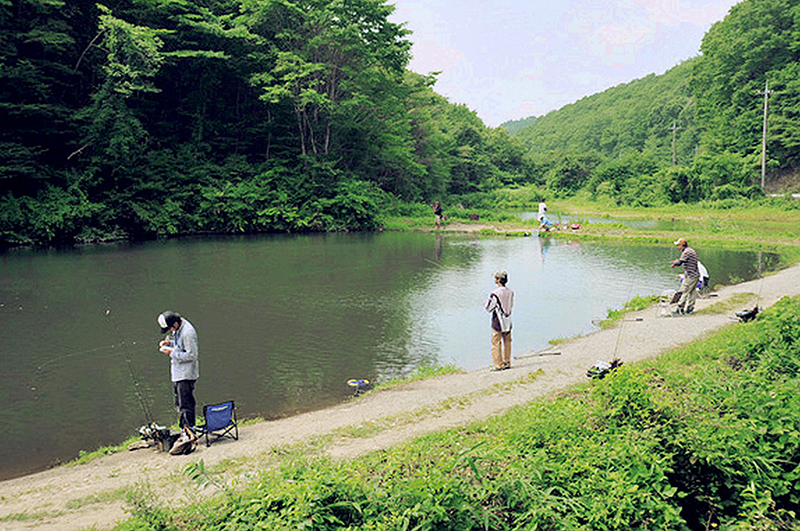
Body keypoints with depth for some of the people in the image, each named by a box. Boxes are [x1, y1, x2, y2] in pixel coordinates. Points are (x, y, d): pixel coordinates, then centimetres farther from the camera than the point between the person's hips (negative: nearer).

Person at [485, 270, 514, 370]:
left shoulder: (495, 293, -18)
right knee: (507, 342, 14)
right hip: (508, 321, 6)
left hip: (498, 322, -6)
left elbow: (489, 308, -11)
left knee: (496, 343, 1)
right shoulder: (510, 292, 2)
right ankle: (507, 363, 20)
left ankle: (498, 365, 1)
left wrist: (486, 304, 10)